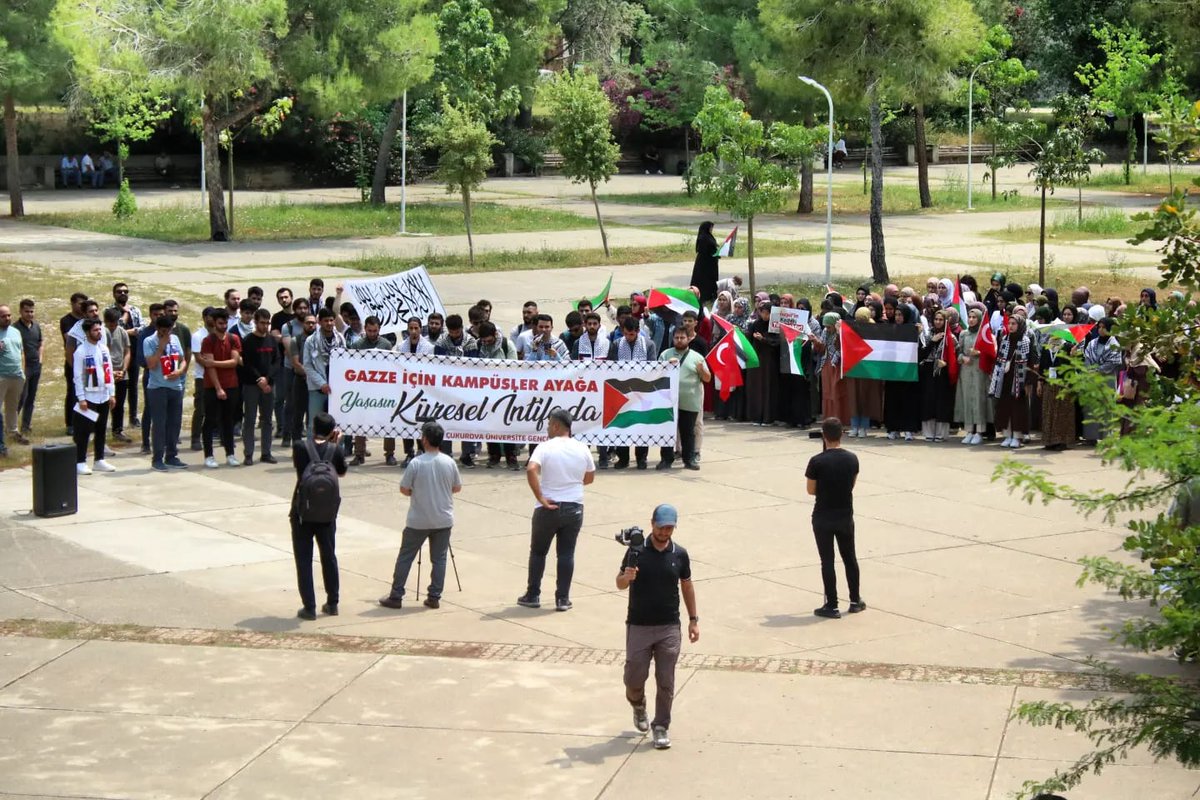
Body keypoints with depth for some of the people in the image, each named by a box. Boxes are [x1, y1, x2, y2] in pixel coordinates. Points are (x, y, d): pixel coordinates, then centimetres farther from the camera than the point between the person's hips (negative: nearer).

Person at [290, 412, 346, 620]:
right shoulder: (335, 450, -9)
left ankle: (309, 607, 3)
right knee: (329, 556, 17)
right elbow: (342, 472, 10)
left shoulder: (300, 446, -13)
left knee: (303, 559, 5)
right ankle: (332, 603, 25)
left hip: (303, 511, -2)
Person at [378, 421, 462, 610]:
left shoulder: (416, 463, -14)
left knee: (405, 558, 8)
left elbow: (404, 489, -7)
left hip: (418, 522, -2)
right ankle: (434, 597, 9)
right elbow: (457, 488, 7)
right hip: (443, 520, 2)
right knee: (439, 559, 10)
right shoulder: (449, 462, -4)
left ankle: (395, 597, 10)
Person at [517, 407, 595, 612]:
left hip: (549, 509, -3)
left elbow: (531, 470, -27)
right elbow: (590, 478, 12)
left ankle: (533, 595, 17)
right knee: (566, 553, 7)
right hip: (574, 508, 3)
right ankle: (562, 599, 6)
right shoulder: (582, 449, 0)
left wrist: (541, 498, -21)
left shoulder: (545, 447, -12)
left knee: (538, 551, 13)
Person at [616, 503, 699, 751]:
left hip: (669, 628, 1)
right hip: (638, 626, -1)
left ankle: (661, 727, 14)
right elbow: (620, 584, -1)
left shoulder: (679, 554, 1)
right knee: (634, 677, 4)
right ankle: (638, 706, 36)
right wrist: (627, 577, -25)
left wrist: (693, 619, 11)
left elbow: (687, 586, 13)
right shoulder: (637, 551, -6)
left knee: (666, 682, 2)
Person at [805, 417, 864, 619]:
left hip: (823, 518, -3)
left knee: (827, 561, 3)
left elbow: (811, 490, -7)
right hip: (845, 516, 4)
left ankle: (831, 606, 6)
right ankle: (855, 601, 27)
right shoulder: (852, 459, -5)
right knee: (850, 558, 18)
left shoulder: (817, 462, -17)